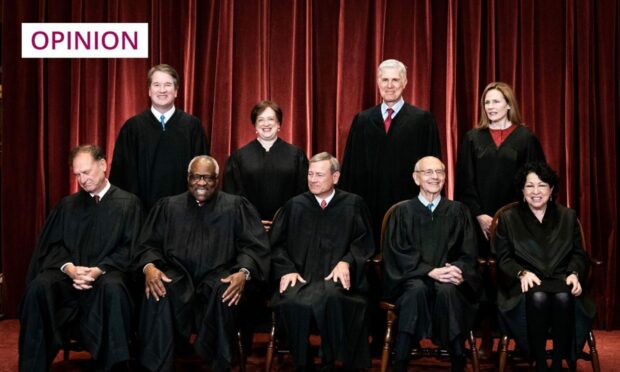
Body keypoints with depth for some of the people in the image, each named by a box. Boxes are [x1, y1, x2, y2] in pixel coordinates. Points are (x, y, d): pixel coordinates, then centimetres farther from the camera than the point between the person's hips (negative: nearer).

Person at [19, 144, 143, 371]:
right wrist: (69, 268, -12)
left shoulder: (128, 203, 10)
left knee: (113, 288, -39)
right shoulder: (67, 205, 20)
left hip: (107, 274, -3)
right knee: (39, 287, -30)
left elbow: (128, 249, 1)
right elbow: (53, 245, 11)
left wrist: (98, 270, -16)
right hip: (69, 274, 3)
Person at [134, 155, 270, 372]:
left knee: (224, 292, -36)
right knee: (158, 293, -33)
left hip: (217, 276, -1)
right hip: (177, 275, 1)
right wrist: (149, 267, -12)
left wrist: (243, 272, -19)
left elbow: (254, 246, 3)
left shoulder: (236, 206, 13)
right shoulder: (168, 206, 19)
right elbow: (149, 244, 12)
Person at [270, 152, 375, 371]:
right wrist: (287, 270, -2)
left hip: (336, 278, -1)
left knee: (330, 298, -37)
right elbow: (278, 245, 16)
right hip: (301, 277, 2)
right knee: (291, 303, -33)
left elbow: (364, 242, 9)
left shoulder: (353, 204, 13)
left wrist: (346, 262, -10)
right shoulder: (295, 205, 17)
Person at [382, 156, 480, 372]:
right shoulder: (402, 212, 7)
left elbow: (468, 254, 5)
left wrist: (456, 270, -19)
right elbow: (398, 254, -3)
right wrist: (430, 271, -20)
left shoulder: (458, 212, 12)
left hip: (448, 279, 1)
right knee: (417, 289, -36)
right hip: (412, 278, -1)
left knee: (447, 291, -35)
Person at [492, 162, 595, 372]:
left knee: (564, 297, -35)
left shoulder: (568, 217, 17)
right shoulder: (508, 218, 12)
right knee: (537, 298, -37)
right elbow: (503, 258, 5)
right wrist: (522, 273, -15)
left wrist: (574, 274, -8)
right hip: (525, 283, -1)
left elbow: (579, 254, 13)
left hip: (560, 279, 1)